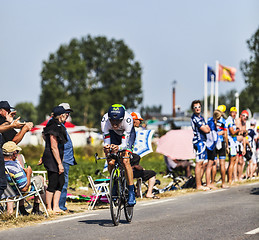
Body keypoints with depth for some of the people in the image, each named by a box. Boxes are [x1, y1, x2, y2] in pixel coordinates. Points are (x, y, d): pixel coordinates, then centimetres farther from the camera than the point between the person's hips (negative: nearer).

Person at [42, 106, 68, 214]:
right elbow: (54, 147, -20)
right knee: (53, 183, -5)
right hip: (52, 159, -10)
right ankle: (49, 209, 2)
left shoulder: (58, 126, 16)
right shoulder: (54, 128, -17)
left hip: (56, 159, 10)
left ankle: (56, 207, 11)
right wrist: (59, 164, -20)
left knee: (61, 182, 8)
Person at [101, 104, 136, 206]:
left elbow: (124, 144, -37)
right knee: (110, 162, -14)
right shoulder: (105, 120, -34)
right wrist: (106, 147, -53)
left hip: (128, 134, -2)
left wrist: (118, 148, -59)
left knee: (125, 161, -22)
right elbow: (106, 142, -30)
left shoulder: (127, 119, -40)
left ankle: (131, 192, -17)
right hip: (113, 134, 3)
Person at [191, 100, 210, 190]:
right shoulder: (195, 118, -13)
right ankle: (198, 186, -10)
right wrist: (206, 128, 4)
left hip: (203, 141, 10)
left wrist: (206, 128, -5)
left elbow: (208, 129, 16)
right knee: (199, 163, -10)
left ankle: (199, 184, 15)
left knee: (201, 164, 11)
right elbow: (205, 130, -17)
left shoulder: (201, 117, 18)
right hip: (199, 141, -10)